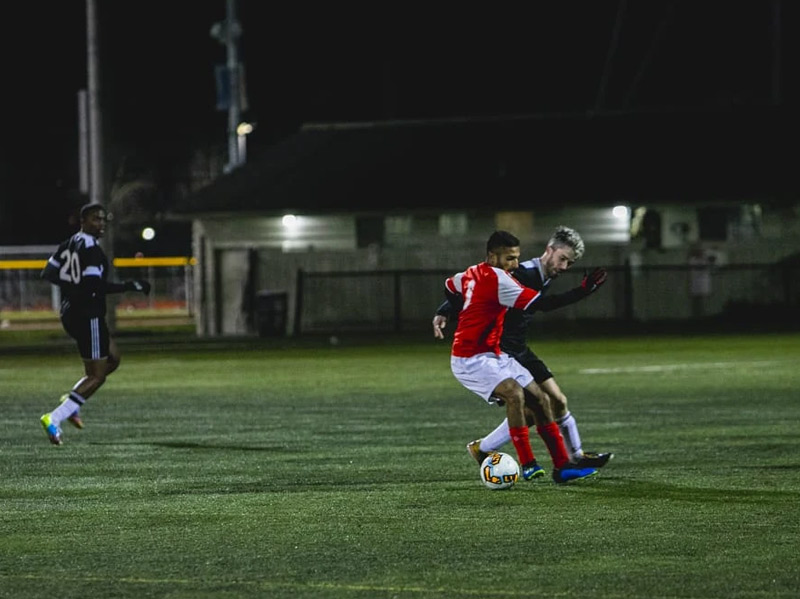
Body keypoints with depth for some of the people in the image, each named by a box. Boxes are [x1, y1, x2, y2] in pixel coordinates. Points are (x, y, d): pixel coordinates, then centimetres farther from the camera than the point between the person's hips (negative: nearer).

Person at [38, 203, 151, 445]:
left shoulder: (69, 244, 10)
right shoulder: (91, 249, -18)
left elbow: (48, 273, 14)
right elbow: (94, 286, -26)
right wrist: (130, 286, -22)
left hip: (70, 313, 10)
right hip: (88, 316, -10)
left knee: (112, 359, 24)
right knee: (96, 375, -2)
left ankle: (71, 402, 12)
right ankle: (54, 419, -12)